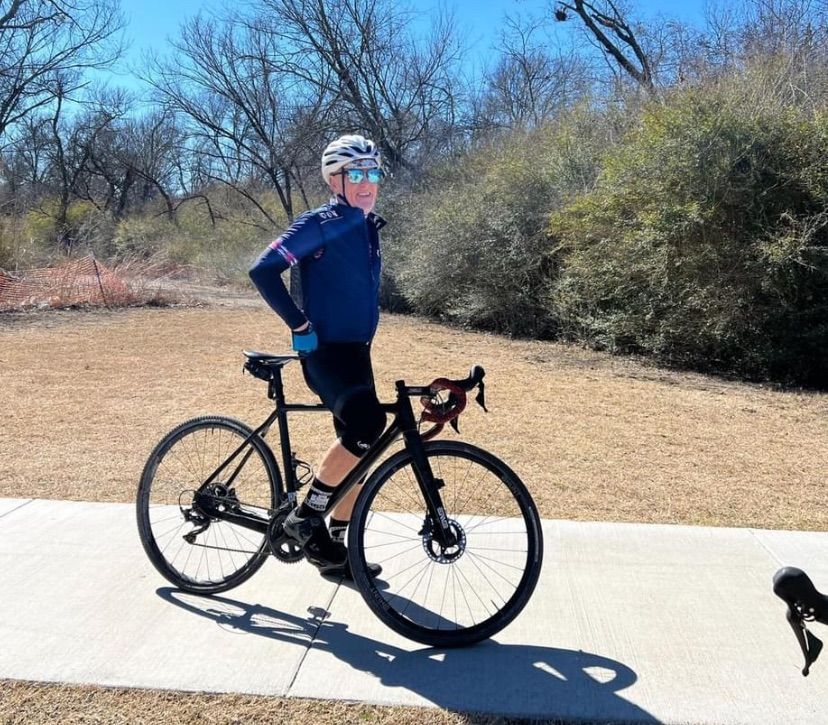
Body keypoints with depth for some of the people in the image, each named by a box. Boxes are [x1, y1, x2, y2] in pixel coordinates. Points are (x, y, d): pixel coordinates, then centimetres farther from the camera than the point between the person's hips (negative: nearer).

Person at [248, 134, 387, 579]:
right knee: (367, 426, -29)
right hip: (325, 351, -9)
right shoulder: (322, 224, -10)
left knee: (359, 450, 9)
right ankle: (305, 516, -12)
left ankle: (333, 548, 23)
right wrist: (300, 325, -18)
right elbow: (263, 270, -18)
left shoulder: (369, 227, 15)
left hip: (356, 351, 9)